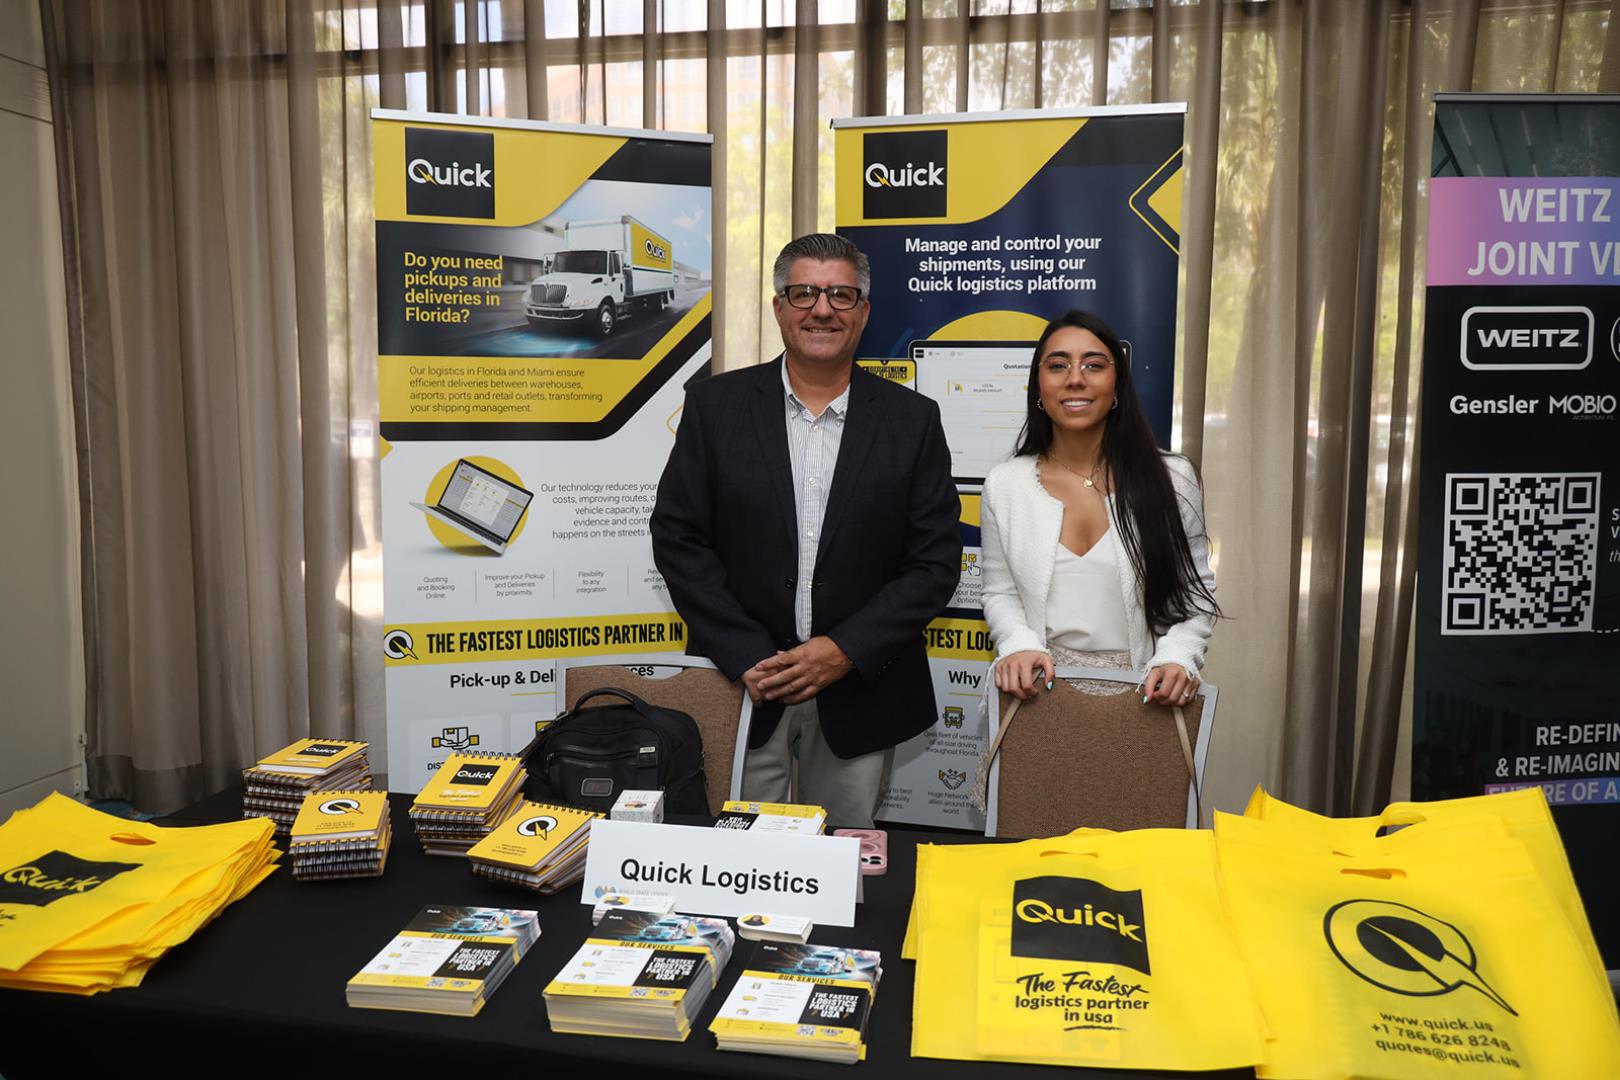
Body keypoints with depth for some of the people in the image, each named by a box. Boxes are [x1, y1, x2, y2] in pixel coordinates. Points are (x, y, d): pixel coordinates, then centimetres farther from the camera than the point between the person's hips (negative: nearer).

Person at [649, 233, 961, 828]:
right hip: (742, 688, 0)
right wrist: (747, 656, -11)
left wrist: (846, 651, -12)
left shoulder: (912, 419, 0)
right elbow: (677, 538, -3)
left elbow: (936, 560, -2)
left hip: (860, 695, 1)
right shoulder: (715, 405, -1)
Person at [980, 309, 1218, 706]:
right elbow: (1000, 593, 2)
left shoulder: (1171, 479, -5)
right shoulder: (1004, 484, -3)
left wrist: (1177, 658, -16)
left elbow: (1196, 591, 0)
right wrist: (1019, 645, -17)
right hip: (1040, 688, 1)